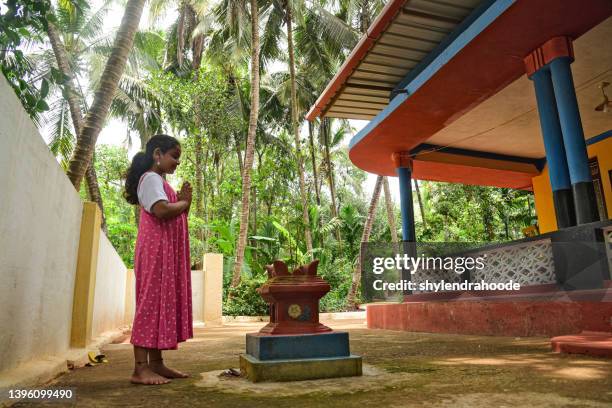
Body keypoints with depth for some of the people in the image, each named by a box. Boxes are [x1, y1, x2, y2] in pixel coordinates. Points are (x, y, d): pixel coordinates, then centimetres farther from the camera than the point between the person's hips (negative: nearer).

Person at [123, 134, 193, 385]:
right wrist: (183, 203, -6)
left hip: (167, 252, 10)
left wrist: (184, 201, 8)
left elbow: (175, 219, 23)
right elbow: (161, 210, -24)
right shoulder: (151, 178, -6)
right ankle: (141, 368, -8)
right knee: (151, 301, -11)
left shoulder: (160, 182, 24)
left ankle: (156, 363, 10)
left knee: (164, 301, 6)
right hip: (155, 250, -10)